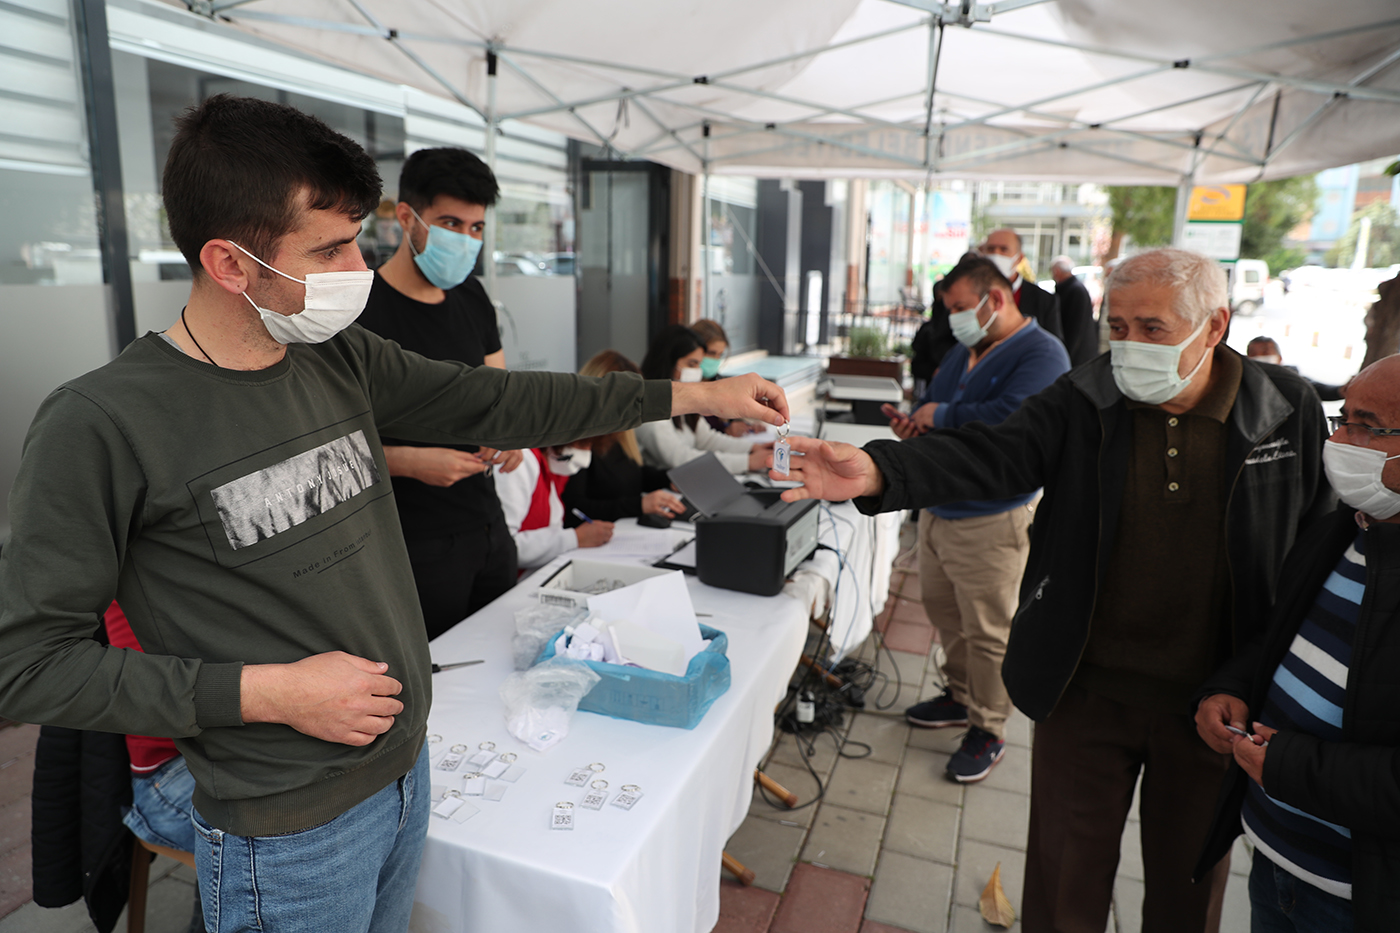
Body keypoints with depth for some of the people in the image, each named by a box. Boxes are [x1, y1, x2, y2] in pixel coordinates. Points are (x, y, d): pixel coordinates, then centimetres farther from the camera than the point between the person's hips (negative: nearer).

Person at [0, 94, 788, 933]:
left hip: (408, 767, 6)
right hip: (287, 836, -5)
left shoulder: (342, 359, -3)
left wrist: (691, 395, 1)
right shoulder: (100, 425, -19)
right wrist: (267, 692, -21)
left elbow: (497, 403, 0)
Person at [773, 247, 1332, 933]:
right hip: (1087, 688, 0)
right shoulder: (1082, 401, -8)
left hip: (1212, 697, 1)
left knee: (1190, 877, 22)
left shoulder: (1288, 410, -5)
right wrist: (880, 472, -41)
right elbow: (989, 455, -22)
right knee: (1067, 873, 16)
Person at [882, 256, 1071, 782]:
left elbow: (1011, 421, -30)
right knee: (945, 615, 20)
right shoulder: (963, 352, 14)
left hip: (990, 524, -8)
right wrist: (914, 422, 0)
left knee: (987, 632, 3)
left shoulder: (1041, 354, -14)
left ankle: (988, 730, 19)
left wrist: (942, 416, -18)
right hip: (937, 510, 8)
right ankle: (960, 695, 39)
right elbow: (933, 402, 24)